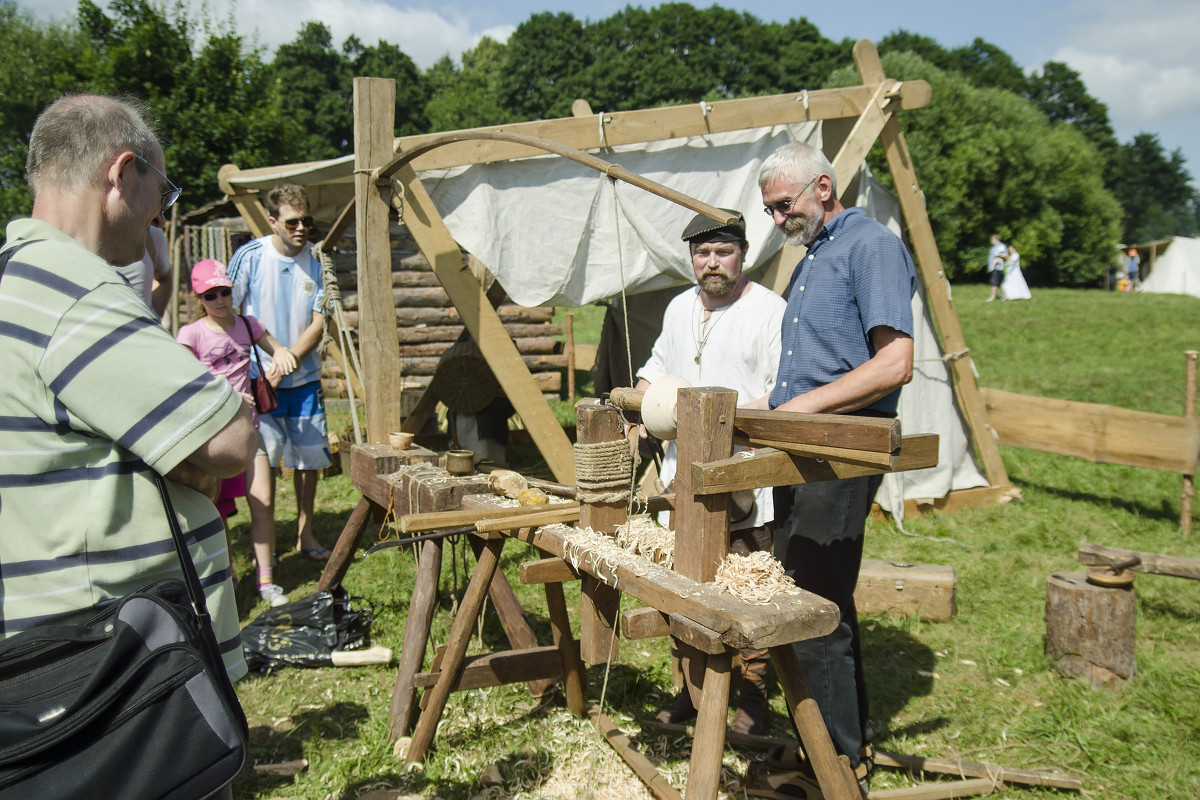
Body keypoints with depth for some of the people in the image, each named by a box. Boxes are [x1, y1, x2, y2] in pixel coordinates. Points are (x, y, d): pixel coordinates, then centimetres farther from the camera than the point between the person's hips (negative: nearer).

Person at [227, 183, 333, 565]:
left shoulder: (317, 260, 0)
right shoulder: (250, 256, -7)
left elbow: (318, 323, -3)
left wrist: (289, 361, -15)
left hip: (304, 377, 3)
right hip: (257, 376, -3)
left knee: (310, 456, 11)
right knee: (261, 453, -14)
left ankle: (306, 535, 30)